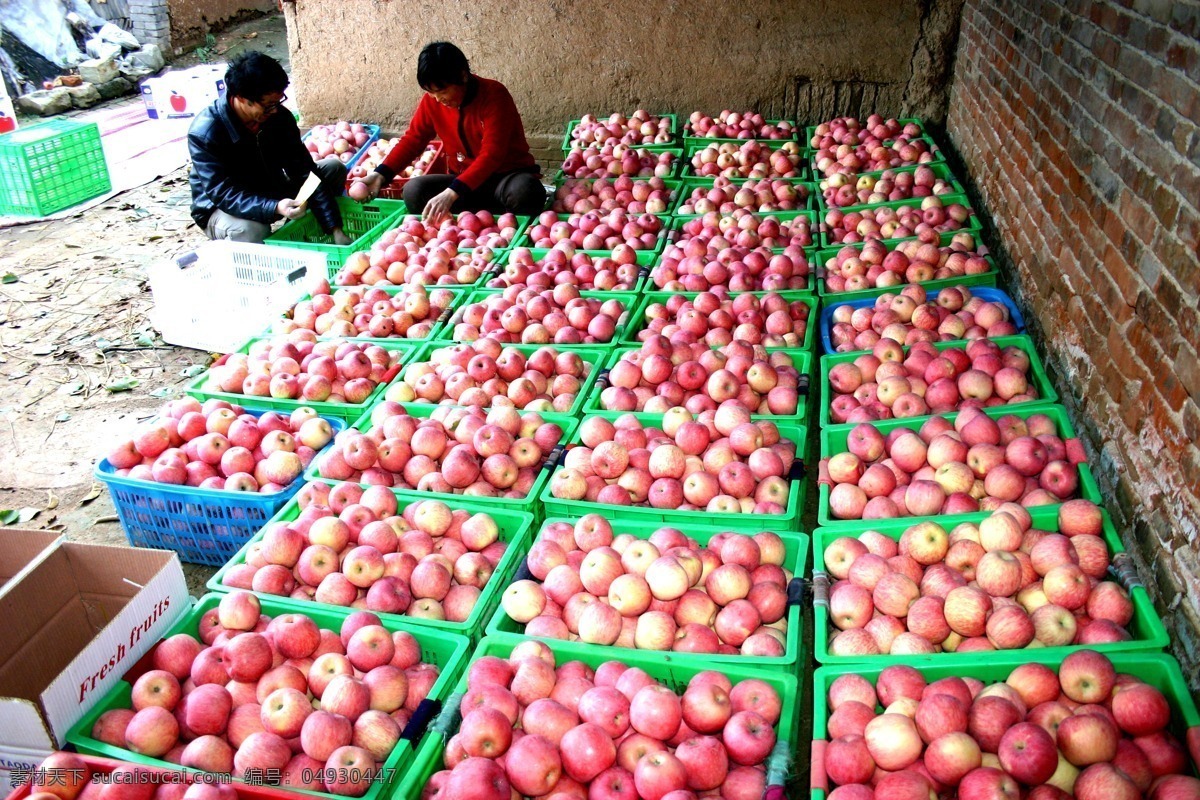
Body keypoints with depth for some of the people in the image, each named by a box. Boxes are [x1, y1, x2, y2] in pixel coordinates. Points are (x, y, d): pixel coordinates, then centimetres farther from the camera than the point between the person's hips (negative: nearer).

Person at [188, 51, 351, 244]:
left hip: (271, 194, 6)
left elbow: (304, 172, -14)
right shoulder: (204, 133, -27)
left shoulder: (279, 116, -14)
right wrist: (275, 208, -49)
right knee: (250, 229, -41)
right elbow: (223, 193, -31)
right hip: (221, 209, -6)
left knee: (334, 169, -4)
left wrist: (335, 229, -22)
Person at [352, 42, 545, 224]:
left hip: (508, 176, -4)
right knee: (414, 191, -23)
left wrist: (451, 194, -37)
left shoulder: (494, 94, -18)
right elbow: (413, 139, 6)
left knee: (526, 192, -40)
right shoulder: (431, 101, -2)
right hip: (463, 179, 4)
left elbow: (492, 154, -26)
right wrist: (380, 175, -12)